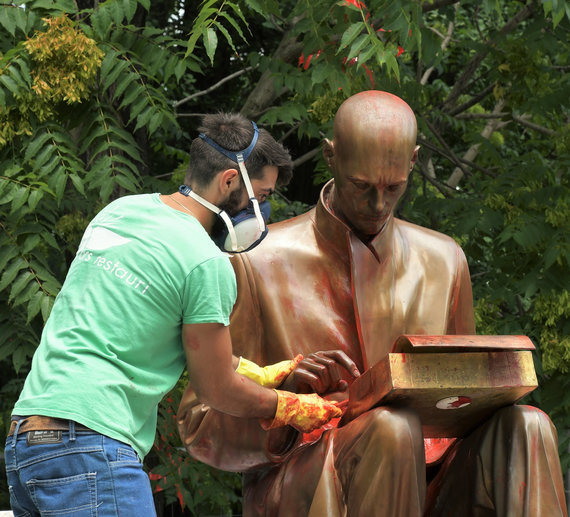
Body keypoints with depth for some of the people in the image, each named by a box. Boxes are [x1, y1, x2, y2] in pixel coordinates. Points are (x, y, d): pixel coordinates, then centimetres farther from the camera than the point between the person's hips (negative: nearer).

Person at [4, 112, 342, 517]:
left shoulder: (119, 211, 16)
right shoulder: (207, 263, -9)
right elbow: (218, 392, 0)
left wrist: (255, 372, 31)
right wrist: (290, 409, 19)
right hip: (91, 447, -9)